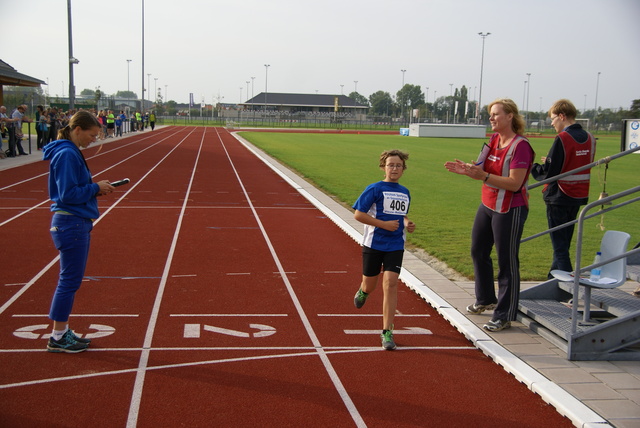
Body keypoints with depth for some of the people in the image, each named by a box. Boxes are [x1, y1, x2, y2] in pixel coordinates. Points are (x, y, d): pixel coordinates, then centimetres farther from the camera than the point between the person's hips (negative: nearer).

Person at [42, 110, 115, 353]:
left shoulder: (72, 153, 14)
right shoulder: (67, 155, -17)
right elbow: (68, 194, -21)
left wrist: (96, 188, 5)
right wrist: (96, 188, -11)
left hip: (78, 224, 10)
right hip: (71, 225, -10)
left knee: (71, 280, 15)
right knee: (70, 280, -3)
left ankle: (63, 331, 24)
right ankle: (57, 338, 7)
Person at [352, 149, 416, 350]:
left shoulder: (405, 193, 9)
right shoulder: (375, 189, -8)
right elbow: (358, 214, -12)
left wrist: (407, 224, 3)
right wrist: (384, 224, -18)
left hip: (395, 245, 3)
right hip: (373, 244, -2)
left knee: (390, 283, -12)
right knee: (370, 286, 10)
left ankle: (387, 332, -7)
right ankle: (363, 292, 50)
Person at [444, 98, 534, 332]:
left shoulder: (520, 146, -18)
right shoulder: (494, 140, 7)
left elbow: (514, 183, -24)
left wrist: (483, 175, -31)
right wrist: (467, 170, -9)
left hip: (510, 210, -9)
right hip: (487, 206, 10)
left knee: (507, 262, -2)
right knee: (478, 252, 21)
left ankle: (504, 316, 9)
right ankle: (486, 299, 41)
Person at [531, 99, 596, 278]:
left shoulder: (562, 139, -17)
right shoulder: (589, 138, 5)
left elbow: (548, 173, -17)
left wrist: (533, 168, 2)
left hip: (559, 197, -7)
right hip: (579, 197, 8)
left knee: (559, 245, -2)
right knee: (564, 242, 16)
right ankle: (553, 279, 26)